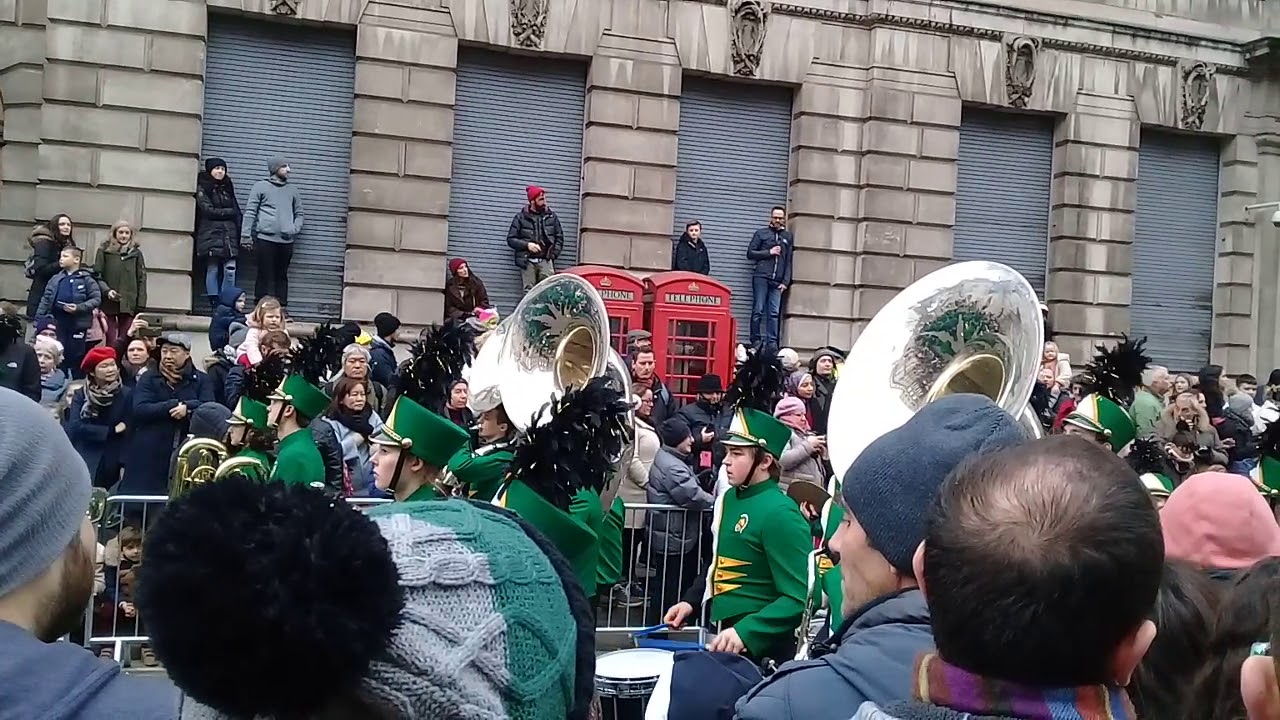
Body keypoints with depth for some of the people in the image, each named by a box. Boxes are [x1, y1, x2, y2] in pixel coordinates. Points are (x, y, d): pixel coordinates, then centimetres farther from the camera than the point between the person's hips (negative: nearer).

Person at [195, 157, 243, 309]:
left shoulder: (227, 188, 20)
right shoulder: (203, 189, 4)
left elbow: (237, 211, 15)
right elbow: (209, 211, -7)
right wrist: (230, 212, -1)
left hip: (229, 234, 4)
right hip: (211, 235, -4)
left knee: (230, 269, -7)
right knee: (213, 269, -4)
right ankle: (214, 304, 0)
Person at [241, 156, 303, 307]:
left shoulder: (292, 189, 17)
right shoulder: (260, 186, 5)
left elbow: (299, 213, 19)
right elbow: (250, 212, 0)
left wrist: (296, 229, -1)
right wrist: (246, 235, -7)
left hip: (286, 241, 4)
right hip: (265, 239, -4)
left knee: (282, 276, 6)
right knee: (265, 275, -2)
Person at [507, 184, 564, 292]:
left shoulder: (551, 216, 13)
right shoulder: (521, 217, 8)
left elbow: (559, 238, 15)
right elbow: (511, 239, 7)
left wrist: (553, 254, 0)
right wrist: (527, 245, -9)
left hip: (546, 261, 1)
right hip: (528, 261, -1)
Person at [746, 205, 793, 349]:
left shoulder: (788, 237, 16)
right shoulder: (761, 233, 10)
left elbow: (789, 262, 12)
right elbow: (750, 253, 5)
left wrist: (786, 282, 3)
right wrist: (769, 252, -6)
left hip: (778, 281, 2)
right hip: (761, 277, -2)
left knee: (774, 313, -4)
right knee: (758, 310, -4)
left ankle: (772, 342, -2)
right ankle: (756, 341, 2)